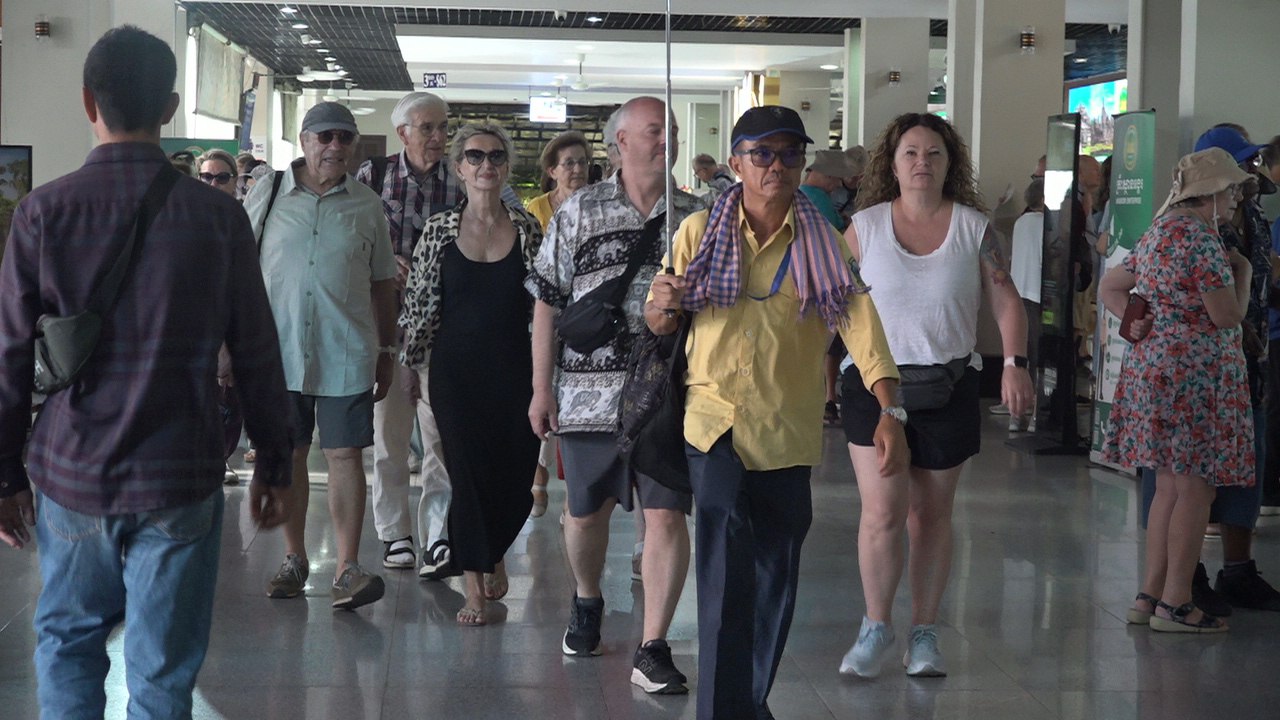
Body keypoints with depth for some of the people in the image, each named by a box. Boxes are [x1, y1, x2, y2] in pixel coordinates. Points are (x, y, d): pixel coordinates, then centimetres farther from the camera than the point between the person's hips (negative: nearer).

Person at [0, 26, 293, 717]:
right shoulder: (216, 215, -6)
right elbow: (256, 351, -2)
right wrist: (274, 461, 10)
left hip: (71, 477, 1)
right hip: (179, 479, -1)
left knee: (68, 640, 21)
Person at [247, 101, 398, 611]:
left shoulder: (367, 206, 6)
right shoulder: (266, 196, 4)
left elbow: (382, 284, 12)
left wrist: (387, 352, 10)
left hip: (345, 354, 0)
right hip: (278, 351, 1)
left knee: (345, 454, -3)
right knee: (287, 456, 8)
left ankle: (347, 568, -2)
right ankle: (294, 558, 20)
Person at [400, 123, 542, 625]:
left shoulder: (527, 229, 3)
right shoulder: (439, 229, 1)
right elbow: (417, 302, 6)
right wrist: (413, 361, 5)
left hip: (515, 370, 1)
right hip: (457, 371, -1)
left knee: (516, 475, 3)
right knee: (466, 471, -1)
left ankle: (493, 554, 35)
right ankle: (474, 588, 11)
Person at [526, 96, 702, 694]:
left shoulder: (695, 217, 7)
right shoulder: (579, 211, 3)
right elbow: (548, 302, 3)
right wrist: (541, 387, -2)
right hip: (590, 391, 0)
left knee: (666, 515, -6)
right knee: (587, 512, 13)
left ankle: (652, 649, 1)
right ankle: (586, 601, 42)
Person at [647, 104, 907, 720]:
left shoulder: (822, 242, 3)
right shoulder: (700, 232, 2)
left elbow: (860, 322, -10)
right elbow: (659, 324, 6)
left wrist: (889, 411, -23)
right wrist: (663, 304, -19)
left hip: (790, 429, 2)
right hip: (716, 421, -2)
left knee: (776, 575, 12)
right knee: (728, 575, -16)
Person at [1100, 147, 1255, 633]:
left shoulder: (1160, 232, 14)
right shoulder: (1200, 239, -16)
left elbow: (1110, 287, 21)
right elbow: (1229, 316, -15)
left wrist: (1137, 319, 6)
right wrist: (1243, 270, 1)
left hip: (1153, 367, 10)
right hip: (1195, 373, -10)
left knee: (1171, 487, 14)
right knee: (1195, 488, -2)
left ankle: (1150, 596, 17)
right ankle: (1174, 603, 2)